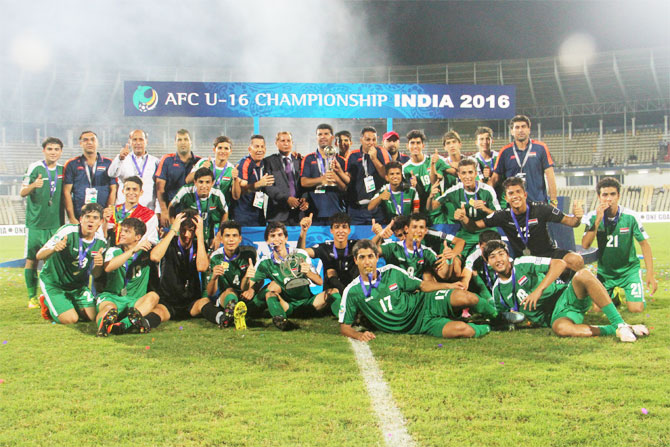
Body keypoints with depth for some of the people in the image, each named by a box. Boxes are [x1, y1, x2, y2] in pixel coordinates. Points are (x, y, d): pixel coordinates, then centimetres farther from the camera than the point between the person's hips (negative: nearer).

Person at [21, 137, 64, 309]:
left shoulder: (62, 170, 8)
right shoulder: (34, 168, -4)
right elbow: (22, 192, -7)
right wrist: (33, 185, -27)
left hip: (56, 223, 3)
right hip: (35, 222, -3)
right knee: (32, 260, 1)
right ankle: (32, 297, 9)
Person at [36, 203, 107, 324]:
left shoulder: (101, 243, -7)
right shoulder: (68, 231, -23)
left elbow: (95, 275, 0)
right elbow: (39, 256, -26)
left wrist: (98, 265, -25)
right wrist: (53, 249, -49)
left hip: (78, 284, 5)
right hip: (53, 282, -5)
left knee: (91, 316, -8)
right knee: (71, 319, -18)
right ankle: (46, 302, 13)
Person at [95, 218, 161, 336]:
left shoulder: (145, 251, 10)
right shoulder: (114, 251, 6)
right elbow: (108, 267, -18)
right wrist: (133, 250, -23)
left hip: (135, 301, 1)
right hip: (111, 296, -1)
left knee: (153, 296, -32)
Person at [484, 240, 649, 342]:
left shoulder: (523, 264, 0)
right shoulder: (497, 291, 11)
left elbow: (559, 263, -8)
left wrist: (539, 289, -16)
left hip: (568, 297, -1)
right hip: (555, 317, 1)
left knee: (583, 275, -35)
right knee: (561, 328, -40)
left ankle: (619, 324, -34)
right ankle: (615, 331, -27)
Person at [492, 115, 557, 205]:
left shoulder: (541, 148, 3)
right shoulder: (505, 152, 5)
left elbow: (549, 174, 2)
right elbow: (495, 177, 7)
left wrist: (553, 201, -3)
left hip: (538, 202, 0)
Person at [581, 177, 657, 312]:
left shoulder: (630, 217, -15)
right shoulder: (593, 217, -11)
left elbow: (644, 244, -7)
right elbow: (585, 245, -21)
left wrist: (650, 274, -11)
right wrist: (598, 220, -29)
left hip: (629, 269, -1)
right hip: (604, 271, 2)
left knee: (636, 309, -15)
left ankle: (625, 294, 20)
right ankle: (614, 294, 28)